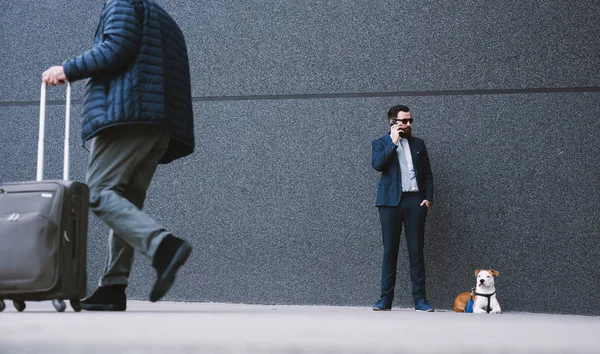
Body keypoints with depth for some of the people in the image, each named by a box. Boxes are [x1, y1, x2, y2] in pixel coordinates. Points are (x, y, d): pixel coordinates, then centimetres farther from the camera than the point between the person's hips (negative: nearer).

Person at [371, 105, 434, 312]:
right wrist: (393, 142, -8)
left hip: (415, 201, 2)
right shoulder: (380, 143, 9)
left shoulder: (418, 144, 17)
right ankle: (385, 299, 2)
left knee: (416, 251, 0)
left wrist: (428, 198, 0)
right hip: (391, 201, -2)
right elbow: (377, 164, -12)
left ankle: (420, 299, 1)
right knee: (390, 250, -1)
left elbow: (427, 174, 14)